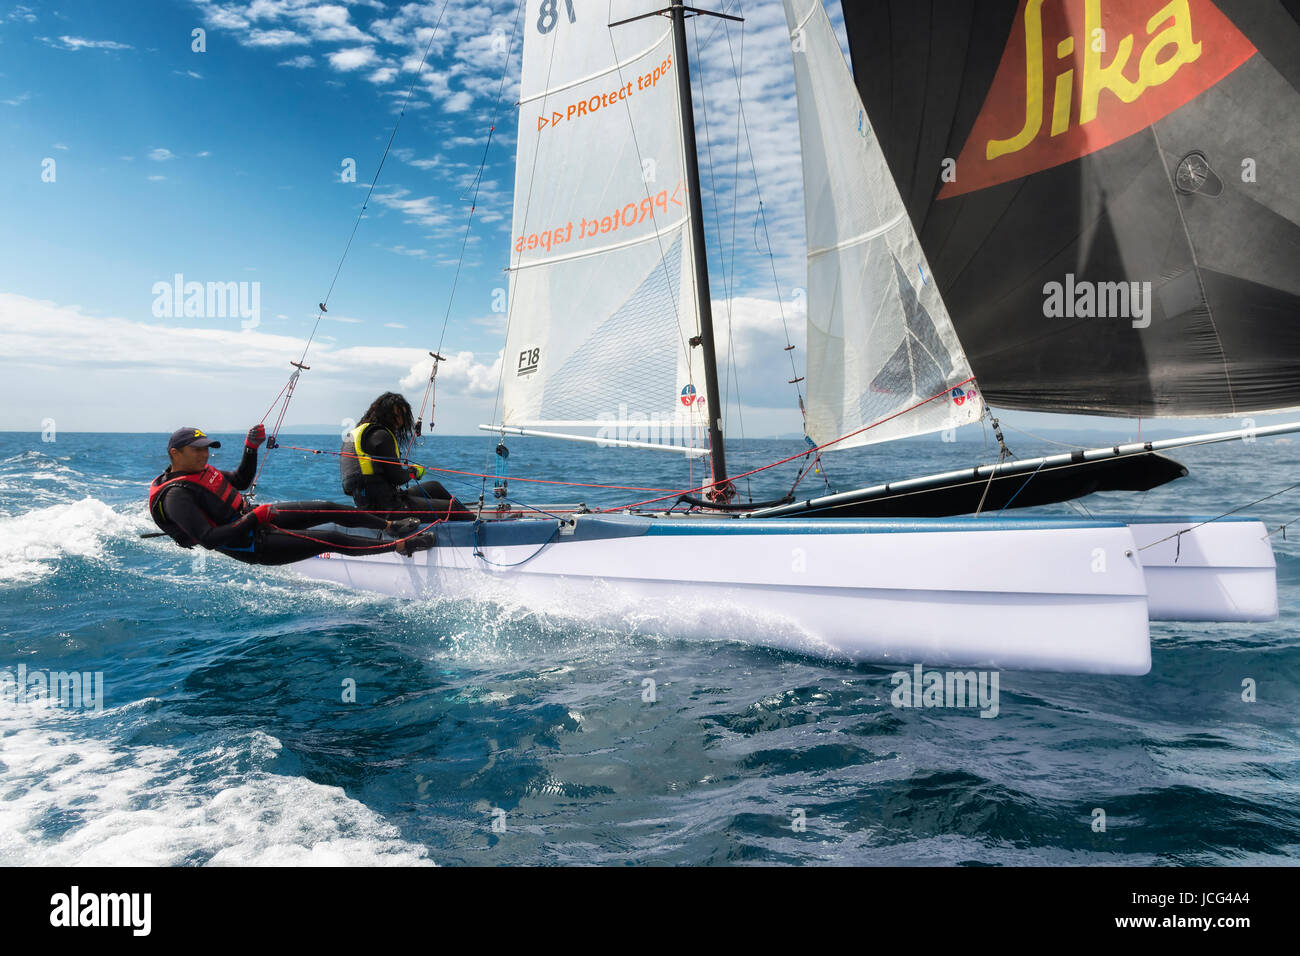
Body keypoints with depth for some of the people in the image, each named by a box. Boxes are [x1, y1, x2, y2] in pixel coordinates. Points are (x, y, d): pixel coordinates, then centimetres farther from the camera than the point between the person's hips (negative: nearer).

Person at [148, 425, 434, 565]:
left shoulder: (199, 472, 6)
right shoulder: (176, 496, -22)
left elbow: (241, 481, 20)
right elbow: (209, 539, -30)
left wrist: (251, 448, 5)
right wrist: (255, 517, -30)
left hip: (253, 516, 9)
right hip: (252, 546, -9)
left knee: (328, 508, 3)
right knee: (330, 539, -18)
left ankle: (391, 526, 15)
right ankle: (399, 545, -14)